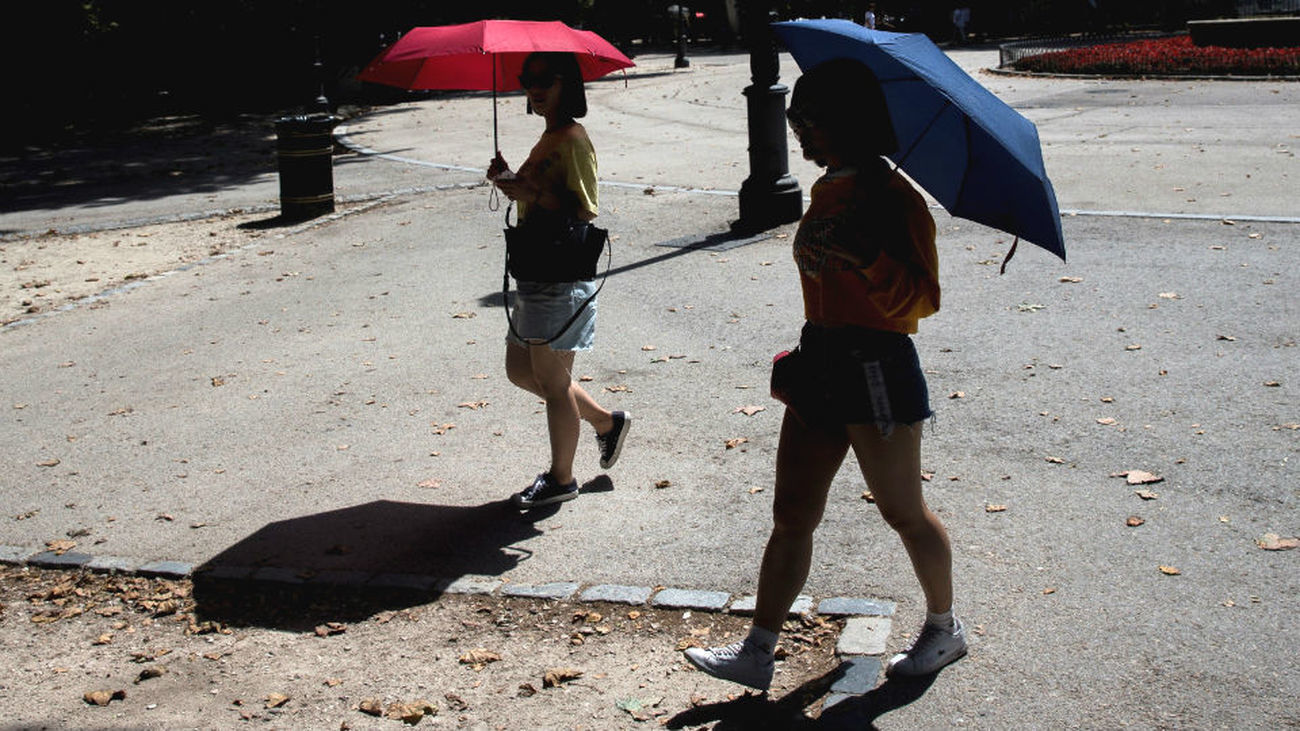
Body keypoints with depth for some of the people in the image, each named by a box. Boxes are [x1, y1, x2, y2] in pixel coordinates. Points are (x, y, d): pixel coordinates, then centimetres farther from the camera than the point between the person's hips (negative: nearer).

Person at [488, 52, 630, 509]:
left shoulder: (573, 140, -13)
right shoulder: (548, 138, 17)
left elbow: (583, 210, -20)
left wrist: (532, 191, -25)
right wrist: (511, 181, 7)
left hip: (562, 277, -10)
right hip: (536, 272, 10)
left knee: (551, 379, 0)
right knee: (520, 370, 17)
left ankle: (561, 478, 16)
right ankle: (606, 421, 31)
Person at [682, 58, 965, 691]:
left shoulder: (892, 198, -13)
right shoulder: (826, 192, 11)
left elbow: (921, 299, -19)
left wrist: (871, 257, -33)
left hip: (877, 367, -8)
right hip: (821, 366, 8)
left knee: (903, 513, 9)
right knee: (791, 516, 8)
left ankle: (944, 628, 31)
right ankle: (756, 654, 13)